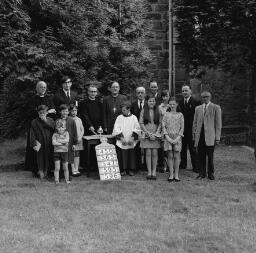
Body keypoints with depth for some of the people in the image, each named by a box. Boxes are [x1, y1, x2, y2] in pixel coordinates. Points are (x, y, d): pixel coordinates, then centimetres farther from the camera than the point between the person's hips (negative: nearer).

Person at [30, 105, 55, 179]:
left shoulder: (50, 120, 7)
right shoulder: (34, 122, 0)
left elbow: (54, 128, -8)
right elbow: (32, 134, -3)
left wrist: (45, 121, -12)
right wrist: (34, 144, -13)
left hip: (49, 144, 2)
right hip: (40, 144, -2)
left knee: (48, 159, 6)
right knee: (40, 159, 0)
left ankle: (46, 172, 21)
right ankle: (41, 173, 11)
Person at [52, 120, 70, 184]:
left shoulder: (66, 133, 2)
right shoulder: (55, 134, 0)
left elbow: (67, 140, -16)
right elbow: (54, 143, -14)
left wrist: (58, 140, -13)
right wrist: (63, 143, -15)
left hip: (65, 152, 0)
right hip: (56, 152, 0)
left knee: (65, 168, 7)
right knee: (57, 168, 0)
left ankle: (67, 179, 18)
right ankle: (56, 180, 7)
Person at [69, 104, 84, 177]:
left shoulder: (79, 119, 9)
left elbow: (82, 130, 11)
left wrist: (80, 137, -4)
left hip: (78, 139, 4)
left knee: (77, 155, 5)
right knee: (72, 155, -5)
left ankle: (77, 169, 10)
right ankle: (73, 170, -2)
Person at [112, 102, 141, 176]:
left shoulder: (134, 118, 4)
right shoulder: (119, 118, 4)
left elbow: (137, 129, 0)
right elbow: (116, 129, -3)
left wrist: (132, 138, -11)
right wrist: (121, 138, -13)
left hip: (131, 142, 0)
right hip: (121, 142, 0)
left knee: (131, 155, 3)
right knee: (122, 155, -2)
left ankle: (131, 170, 13)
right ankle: (123, 170, 7)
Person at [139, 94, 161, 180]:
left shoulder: (158, 111, 8)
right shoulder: (143, 111, 4)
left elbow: (160, 123, 6)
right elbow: (141, 123, 1)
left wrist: (156, 134, -6)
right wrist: (149, 133, -7)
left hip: (156, 134, 1)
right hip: (146, 134, -1)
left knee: (154, 153, -1)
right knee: (148, 153, -3)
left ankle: (154, 172, 3)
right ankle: (149, 172, 1)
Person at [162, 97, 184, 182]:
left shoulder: (180, 115, 5)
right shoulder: (166, 114, 7)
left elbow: (182, 128, 3)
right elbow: (163, 126, 3)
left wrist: (177, 138, -8)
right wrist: (167, 137, -8)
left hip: (177, 138, 0)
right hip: (168, 137, 1)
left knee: (176, 156, 0)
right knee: (170, 156, 1)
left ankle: (176, 175, 6)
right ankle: (171, 175, 6)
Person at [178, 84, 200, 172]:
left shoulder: (196, 102, -6)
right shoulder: (180, 103, 13)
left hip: (191, 129, -5)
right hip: (182, 129, 5)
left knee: (193, 148, 0)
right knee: (182, 147, 12)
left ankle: (195, 166, 7)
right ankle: (183, 164, 23)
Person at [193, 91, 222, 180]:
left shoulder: (216, 108, 4)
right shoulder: (198, 108, 15)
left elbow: (218, 123, 0)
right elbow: (195, 123, 17)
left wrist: (217, 137, -6)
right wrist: (194, 135, 9)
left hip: (210, 136, -3)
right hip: (199, 136, 3)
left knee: (210, 156, 1)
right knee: (201, 156, 4)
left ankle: (211, 174, 13)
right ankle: (202, 173, 14)